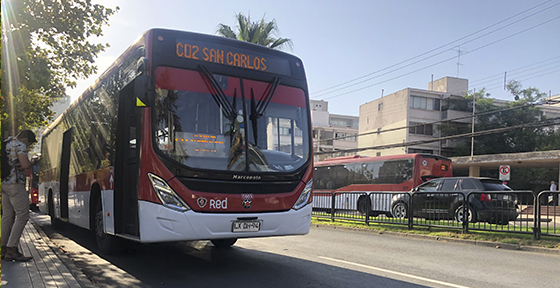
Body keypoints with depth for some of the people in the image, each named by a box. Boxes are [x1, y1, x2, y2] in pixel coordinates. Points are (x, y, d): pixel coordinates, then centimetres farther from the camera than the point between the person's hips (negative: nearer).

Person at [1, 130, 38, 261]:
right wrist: (32, 162, 1)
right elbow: (25, 164, -19)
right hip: (15, 184, -10)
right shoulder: (20, 145, -9)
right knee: (22, 216, -9)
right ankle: (11, 249, -13)